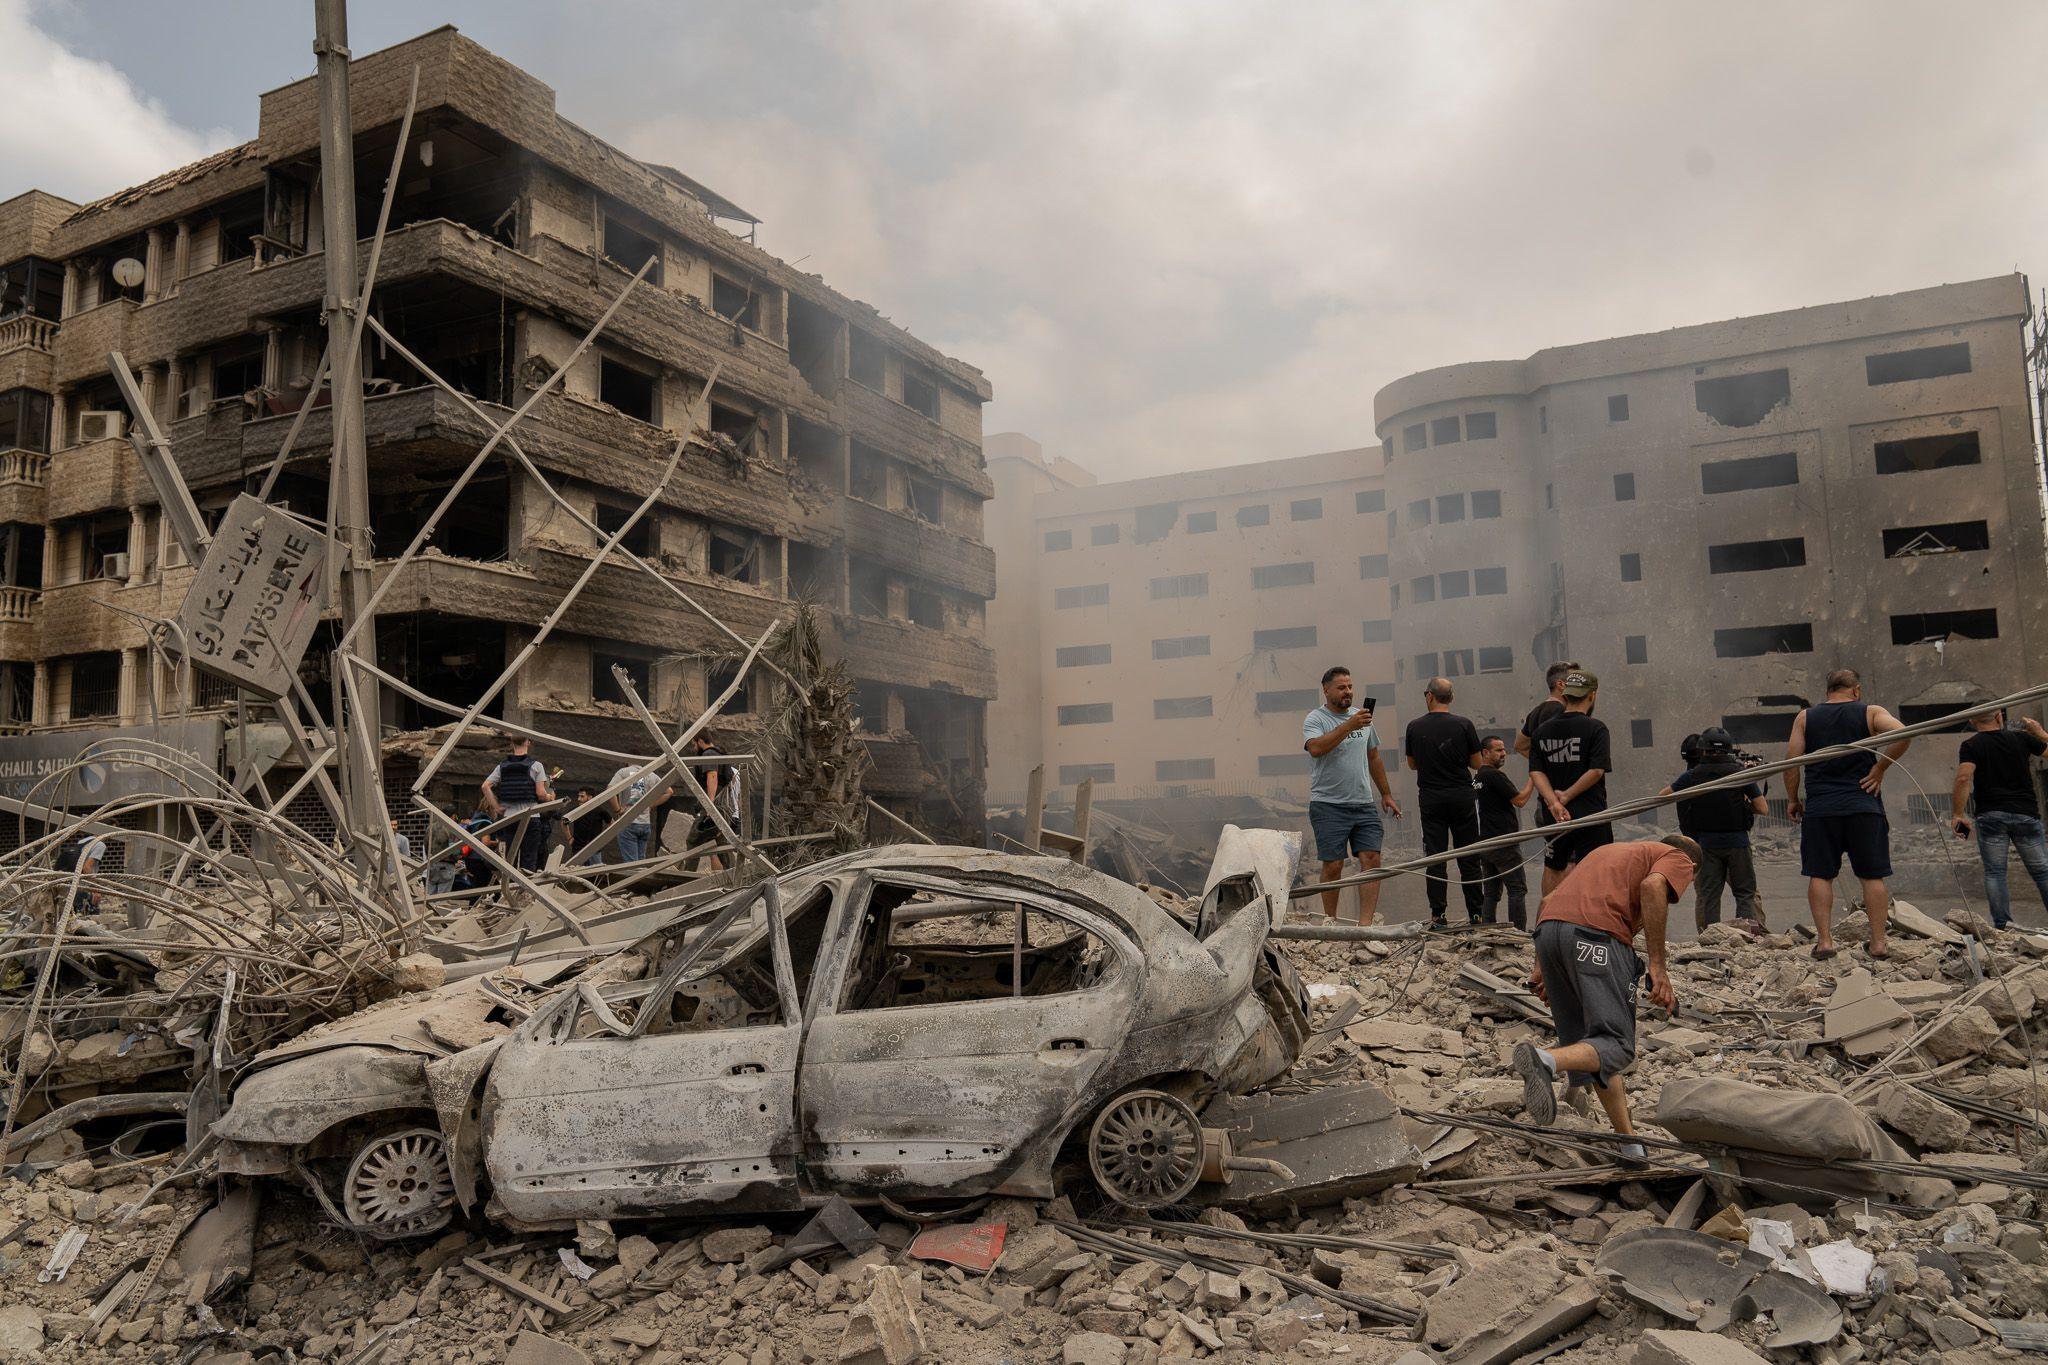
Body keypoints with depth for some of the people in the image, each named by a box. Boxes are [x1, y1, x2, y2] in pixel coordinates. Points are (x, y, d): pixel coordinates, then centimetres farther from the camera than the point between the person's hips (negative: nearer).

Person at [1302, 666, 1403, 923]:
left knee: (1371, 859, -7)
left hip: (1364, 804, 5)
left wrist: (1386, 794, 22)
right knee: (1333, 866, -2)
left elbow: (1374, 757, 22)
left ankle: (1365, 922, -7)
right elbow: (1316, 748, -26)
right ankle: (1330, 920, 14)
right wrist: (1349, 726, -31)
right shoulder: (1315, 719, -5)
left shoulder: (1361, 716, 14)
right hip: (1329, 806, -5)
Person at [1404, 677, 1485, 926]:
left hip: (1430, 799, 0)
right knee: (1468, 858, 7)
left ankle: (1438, 915, 2)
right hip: (1461, 797, 0)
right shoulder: (1463, 725, -5)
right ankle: (1475, 913, 9)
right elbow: (1476, 763, 2)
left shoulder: (1415, 727, -2)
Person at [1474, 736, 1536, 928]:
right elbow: (1520, 800, -11)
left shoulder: (1476, 778, 15)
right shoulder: (1495, 776, -12)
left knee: (1491, 891, 10)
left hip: (1484, 843, 9)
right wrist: (1533, 779, -2)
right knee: (1517, 890, -6)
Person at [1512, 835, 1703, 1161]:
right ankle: (1546, 1059, -34)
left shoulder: (1610, 849, 38)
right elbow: (1653, 886, -7)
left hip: (1548, 927, 7)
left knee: (1585, 1039, 15)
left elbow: (1548, 900, 30)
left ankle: (1629, 1143, 18)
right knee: (1616, 1045, -8)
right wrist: (1657, 966, -8)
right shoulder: (1679, 860, 19)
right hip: (1597, 936, -6)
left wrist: (1541, 967, 28)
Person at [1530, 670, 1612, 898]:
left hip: (1554, 816, 4)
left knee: (1553, 868, 18)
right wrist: (1566, 796, -10)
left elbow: (1535, 772, -3)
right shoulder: (1595, 728, -8)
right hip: (1590, 814, -4)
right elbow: (1596, 770, -18)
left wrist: (1554, 802, -12)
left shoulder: (1542, 730, 6)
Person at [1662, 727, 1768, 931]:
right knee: (1746, 893, 9)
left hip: (1705, 843, 1)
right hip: (1737, 841, -1)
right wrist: (1744, 804, 16)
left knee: (1707, 895, 7)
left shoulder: (1692, 776, -2)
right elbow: (1763, 809, -1)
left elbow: (1662, 795, 12)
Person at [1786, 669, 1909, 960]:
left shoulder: (1805, 718, 9)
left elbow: (1792, 760, 2)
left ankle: (1824, 941, 1)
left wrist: (1792, 799, 10)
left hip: (1819, 808, 0)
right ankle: (1878, 943, 7)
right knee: (1873, 876, 6)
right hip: (1864, 805, 0)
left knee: (1820, 875, 4)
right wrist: (1881, 767, -3)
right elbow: (1902, 733, -13)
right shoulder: (1870, 712, 6)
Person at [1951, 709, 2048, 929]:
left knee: (1994, 872, 0)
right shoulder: (2021, 738, 7)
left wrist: (1959, 814, -13)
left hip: (1991, 816, -2)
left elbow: (1964, 777, -17)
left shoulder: (1970, 746, -2)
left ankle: (2002, 925, -6)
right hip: (2026, 813, 2)